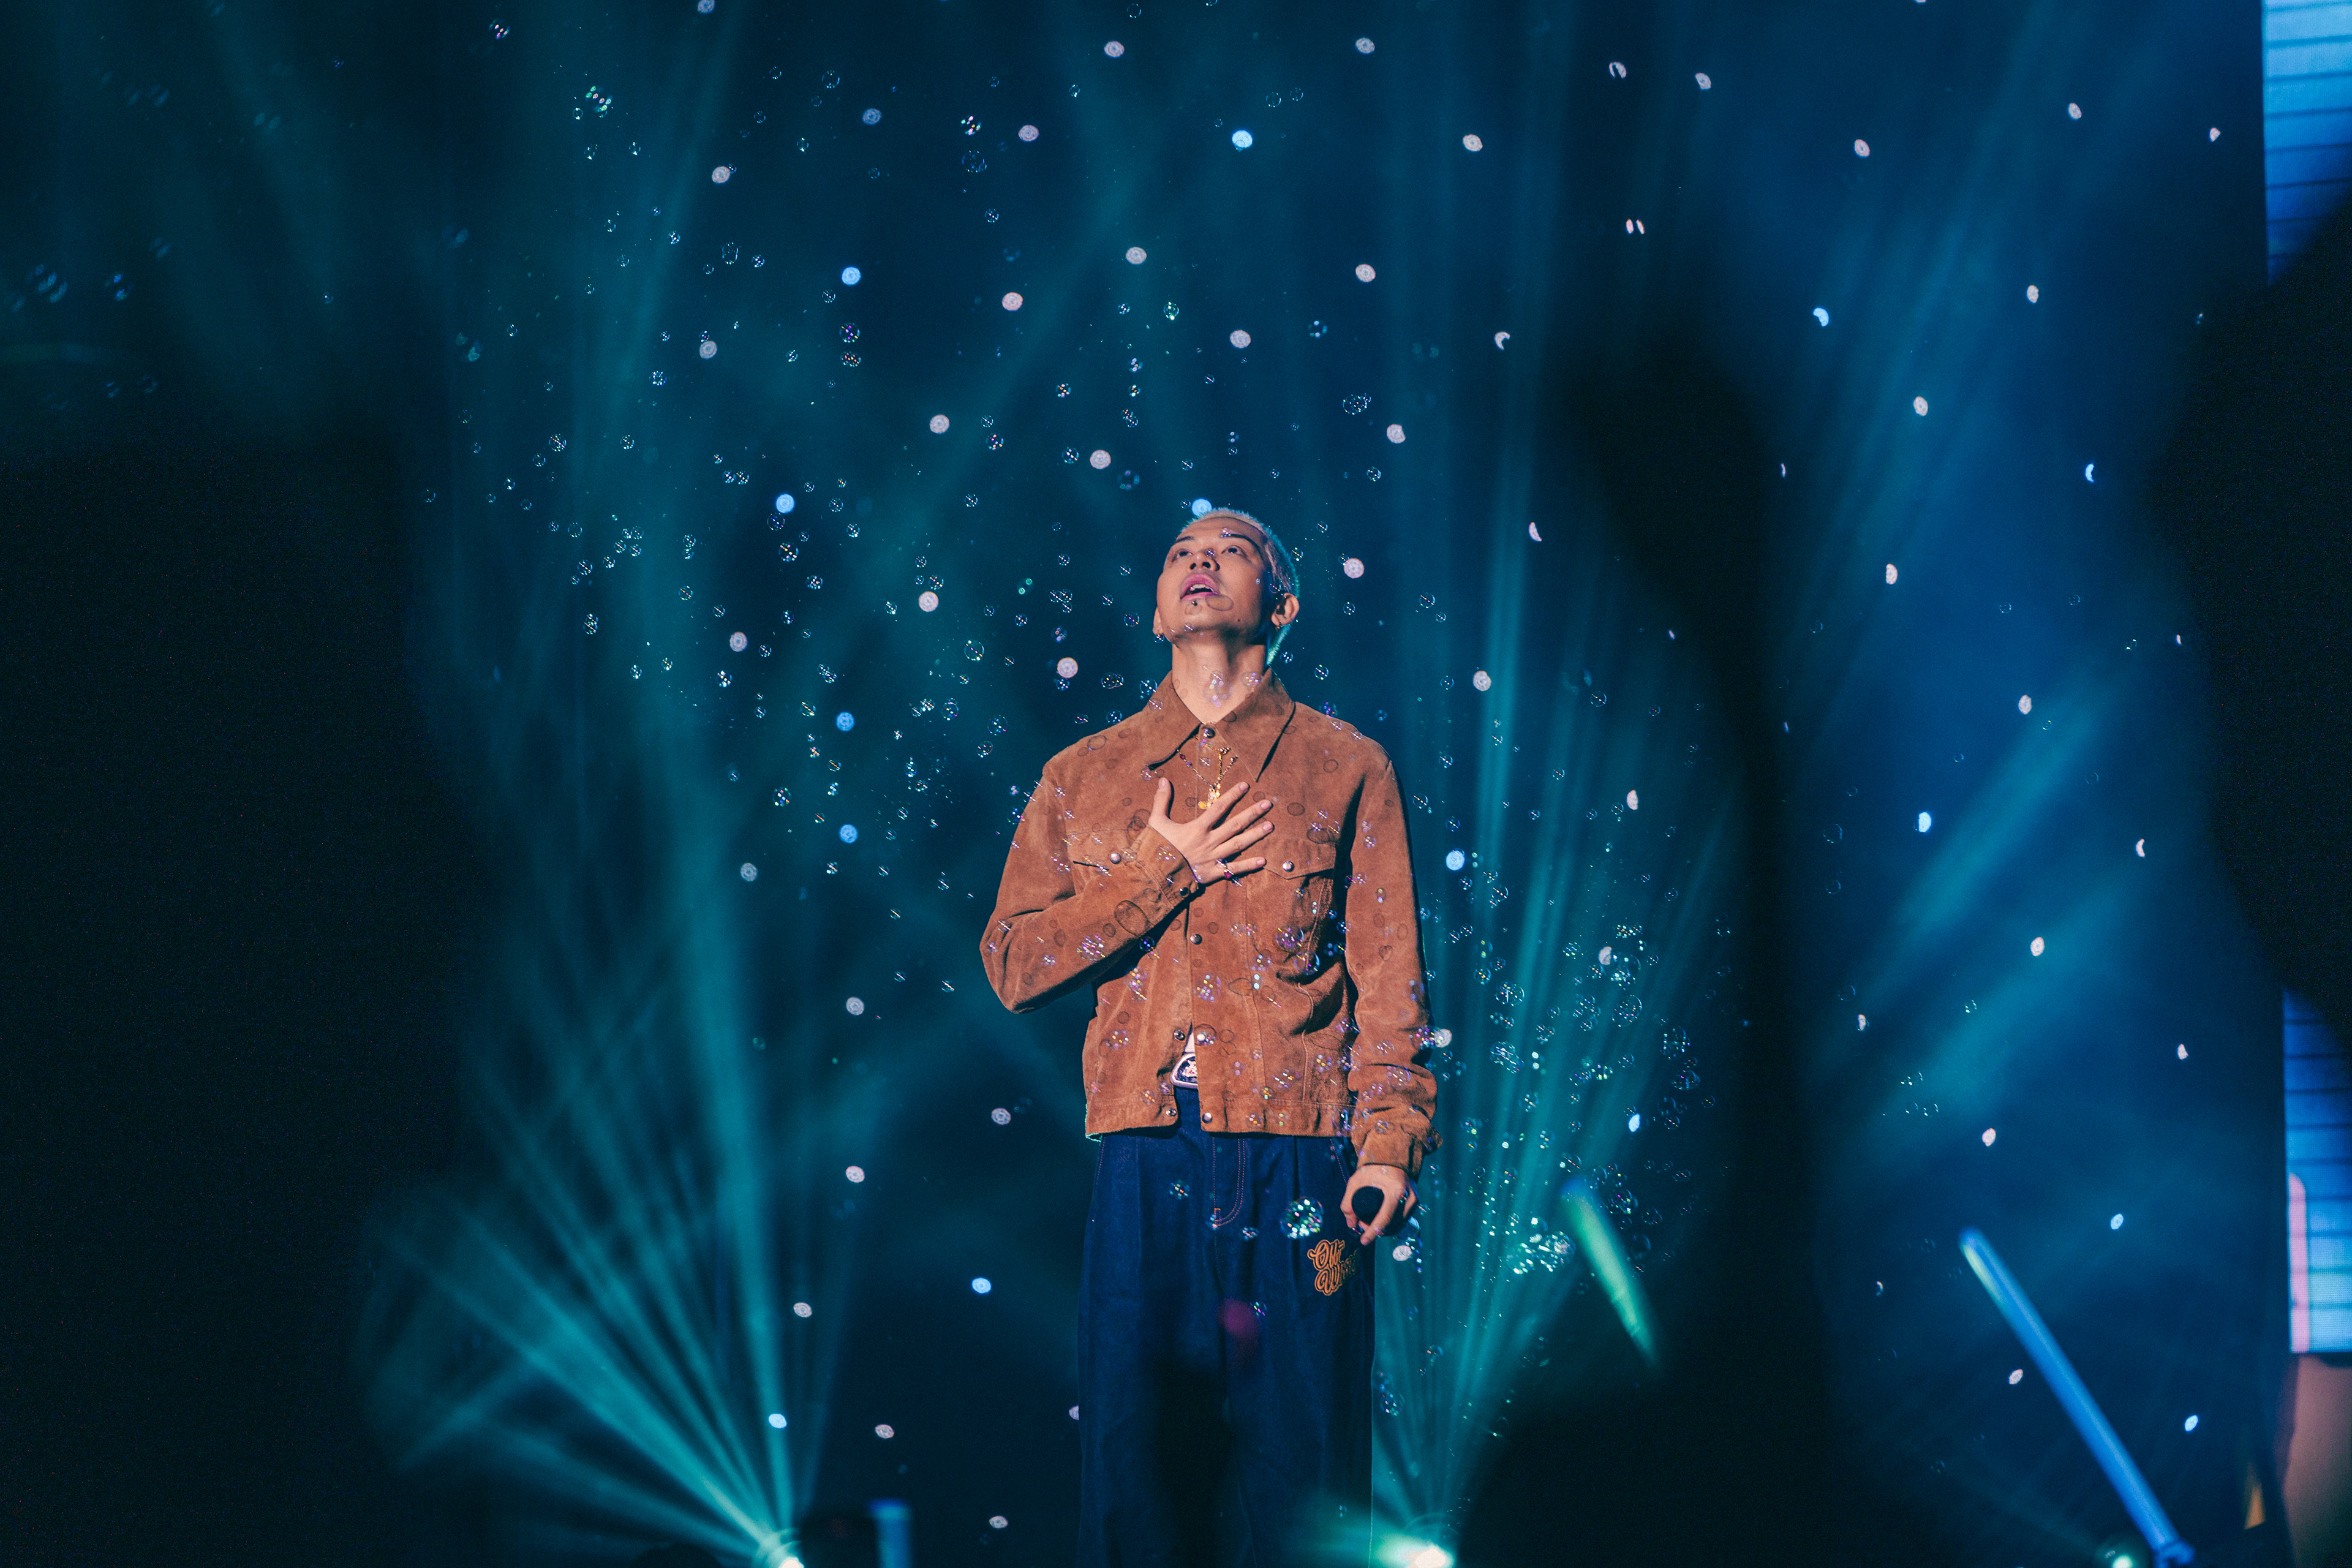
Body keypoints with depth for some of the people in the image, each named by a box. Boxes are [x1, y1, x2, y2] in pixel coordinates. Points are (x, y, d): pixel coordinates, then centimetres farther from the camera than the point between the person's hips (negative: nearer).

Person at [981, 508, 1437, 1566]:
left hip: (1298, 1159, -1)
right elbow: (1012, 963, 7)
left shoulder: (1344, 767, 10)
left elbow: (1388, 969, 4)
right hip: (1148, 1160, 2)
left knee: (1296, 1461, -2)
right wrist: (1158, 873, -3)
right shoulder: (1085, 778, 15)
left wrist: (1390, 1142, -7)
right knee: (1138, 1448, -1)